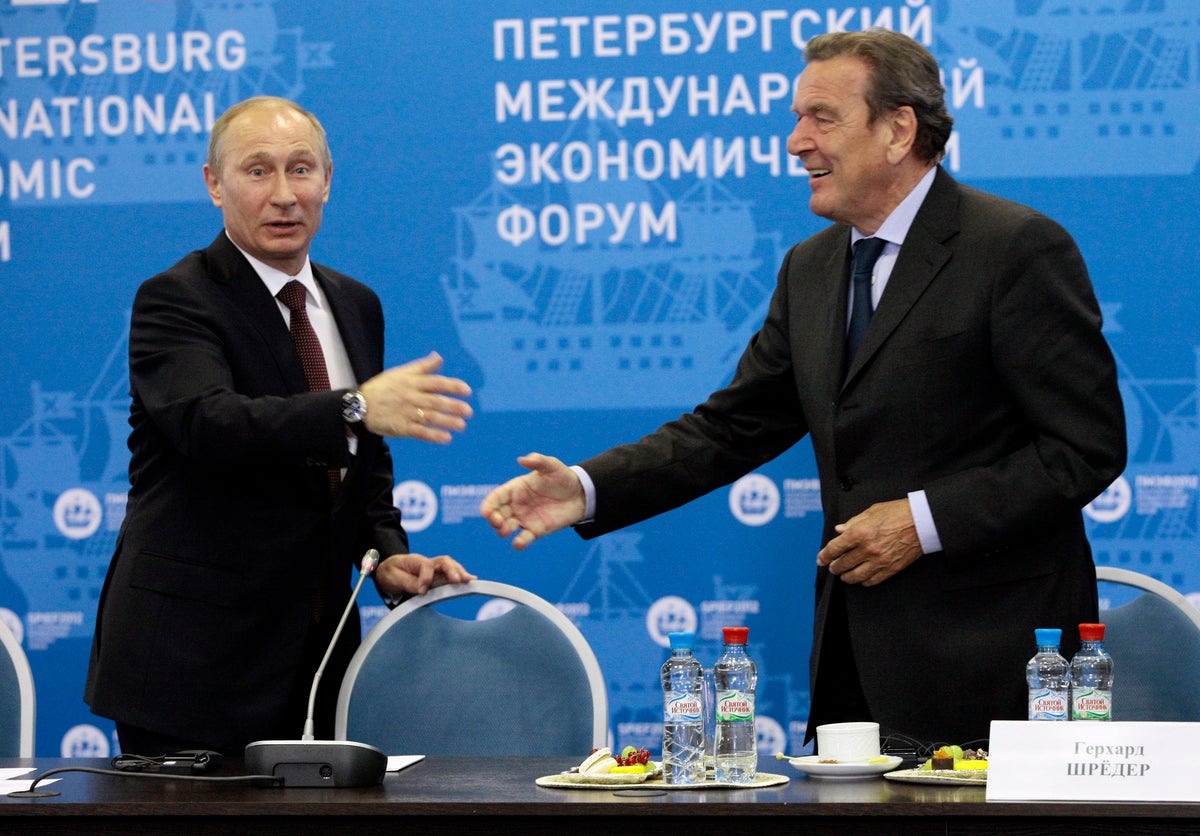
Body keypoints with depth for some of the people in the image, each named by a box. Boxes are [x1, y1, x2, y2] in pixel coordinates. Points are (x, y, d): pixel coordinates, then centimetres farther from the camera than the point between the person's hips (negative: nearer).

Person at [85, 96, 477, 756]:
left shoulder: (356, 306, 14)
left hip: (315, 651, 6)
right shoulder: (174, 300, -9)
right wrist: (356, 408, -42)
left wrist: (386, 554, 2)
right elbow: (210, 424, -28)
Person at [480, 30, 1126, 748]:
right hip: (859, 652, 7)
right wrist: (588, 489, -1)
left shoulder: (1020, 249, -10)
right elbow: (733, 427, 13)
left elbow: (1088, 446, -12)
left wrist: (926, 520, -17)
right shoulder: (810, 269, 14)